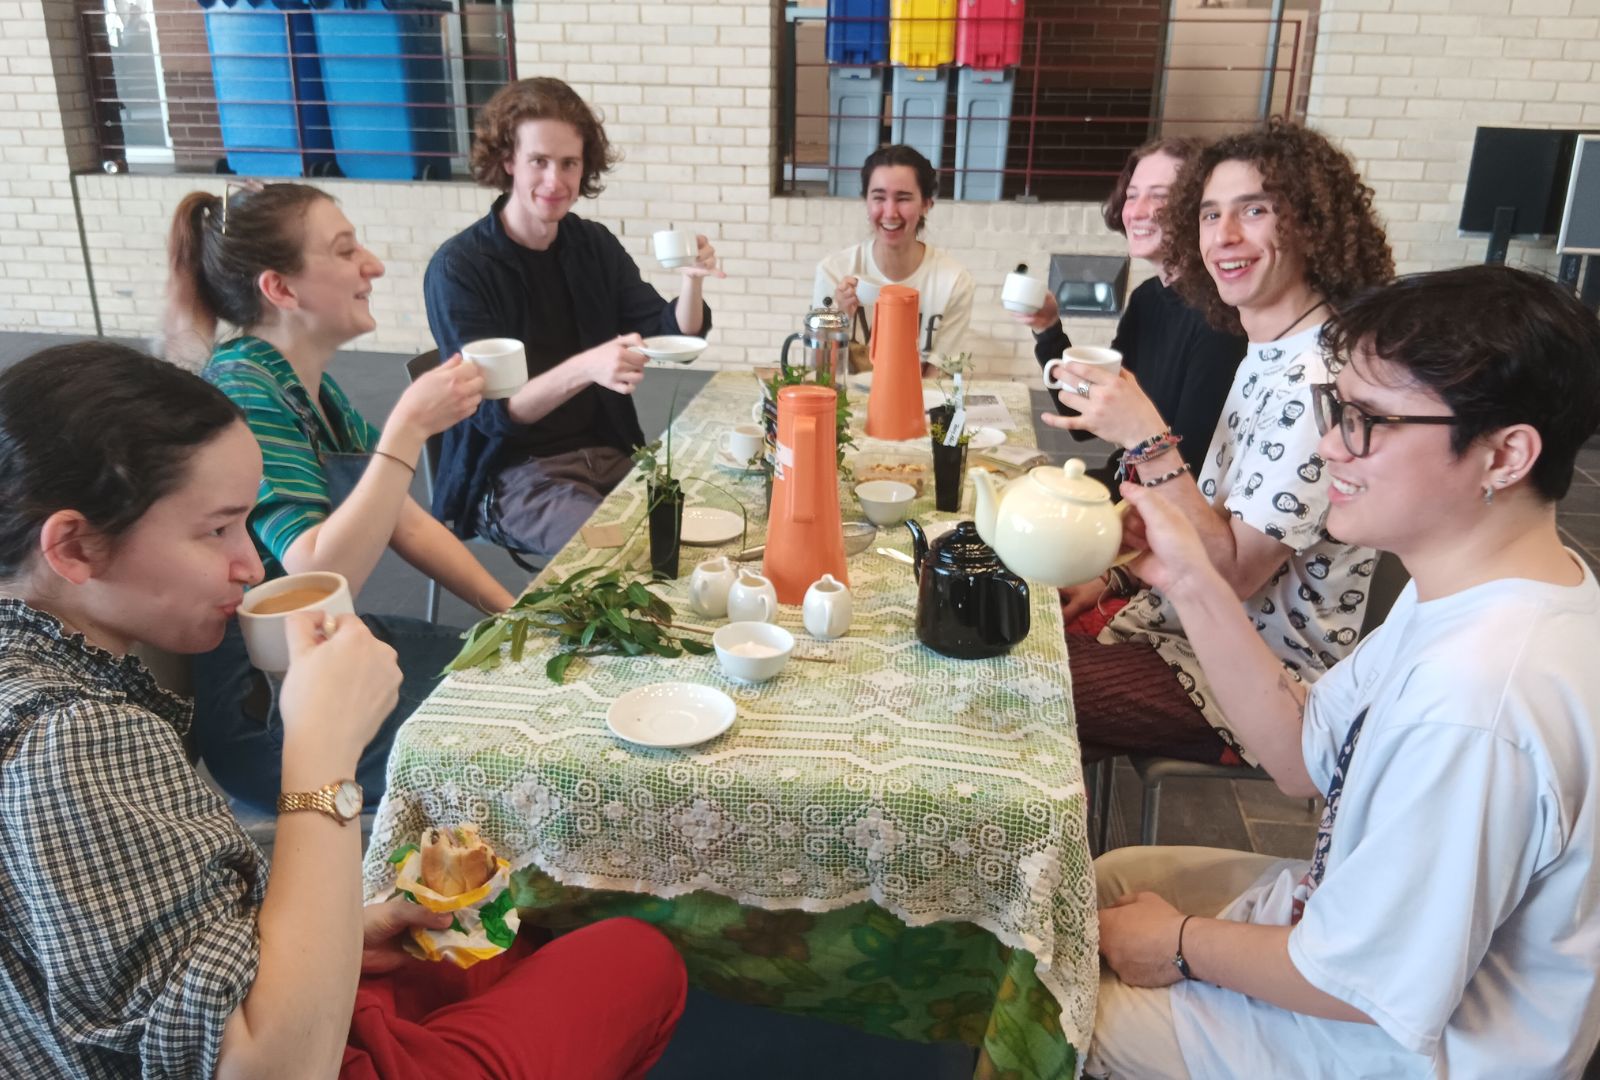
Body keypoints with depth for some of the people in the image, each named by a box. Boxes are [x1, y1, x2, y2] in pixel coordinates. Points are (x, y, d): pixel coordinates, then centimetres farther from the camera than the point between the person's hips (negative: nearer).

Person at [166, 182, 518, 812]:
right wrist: (409, 426, -32)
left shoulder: (313, 389, 5)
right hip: (264, 710, -8)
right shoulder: (242, 393, -22)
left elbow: (408, 523, 9)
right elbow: (322, 579, -32)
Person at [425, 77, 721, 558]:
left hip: (608, 453, 5)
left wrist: (691, 281, -19)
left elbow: (676, 338, 3)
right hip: (514, 472, -5)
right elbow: (491, 411, -18)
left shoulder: (595, 245, 5)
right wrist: (585, 368, -36)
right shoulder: (458, 267, -11)